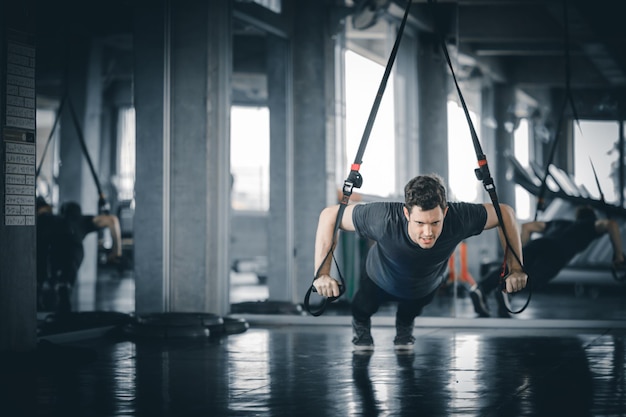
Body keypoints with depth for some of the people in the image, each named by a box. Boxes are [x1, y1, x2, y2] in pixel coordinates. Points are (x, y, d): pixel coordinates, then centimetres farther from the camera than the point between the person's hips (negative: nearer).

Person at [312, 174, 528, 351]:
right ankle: (360, 327, 49)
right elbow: (329, 216, -36)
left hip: (427, 285, 2)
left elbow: (505, 213, -25)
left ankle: (404, 328, 61)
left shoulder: (459, 218, -44)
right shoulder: (384, 219, -49)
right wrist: (322, 273, -42)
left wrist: (516, 269, -26)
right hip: (381, 282, -2)